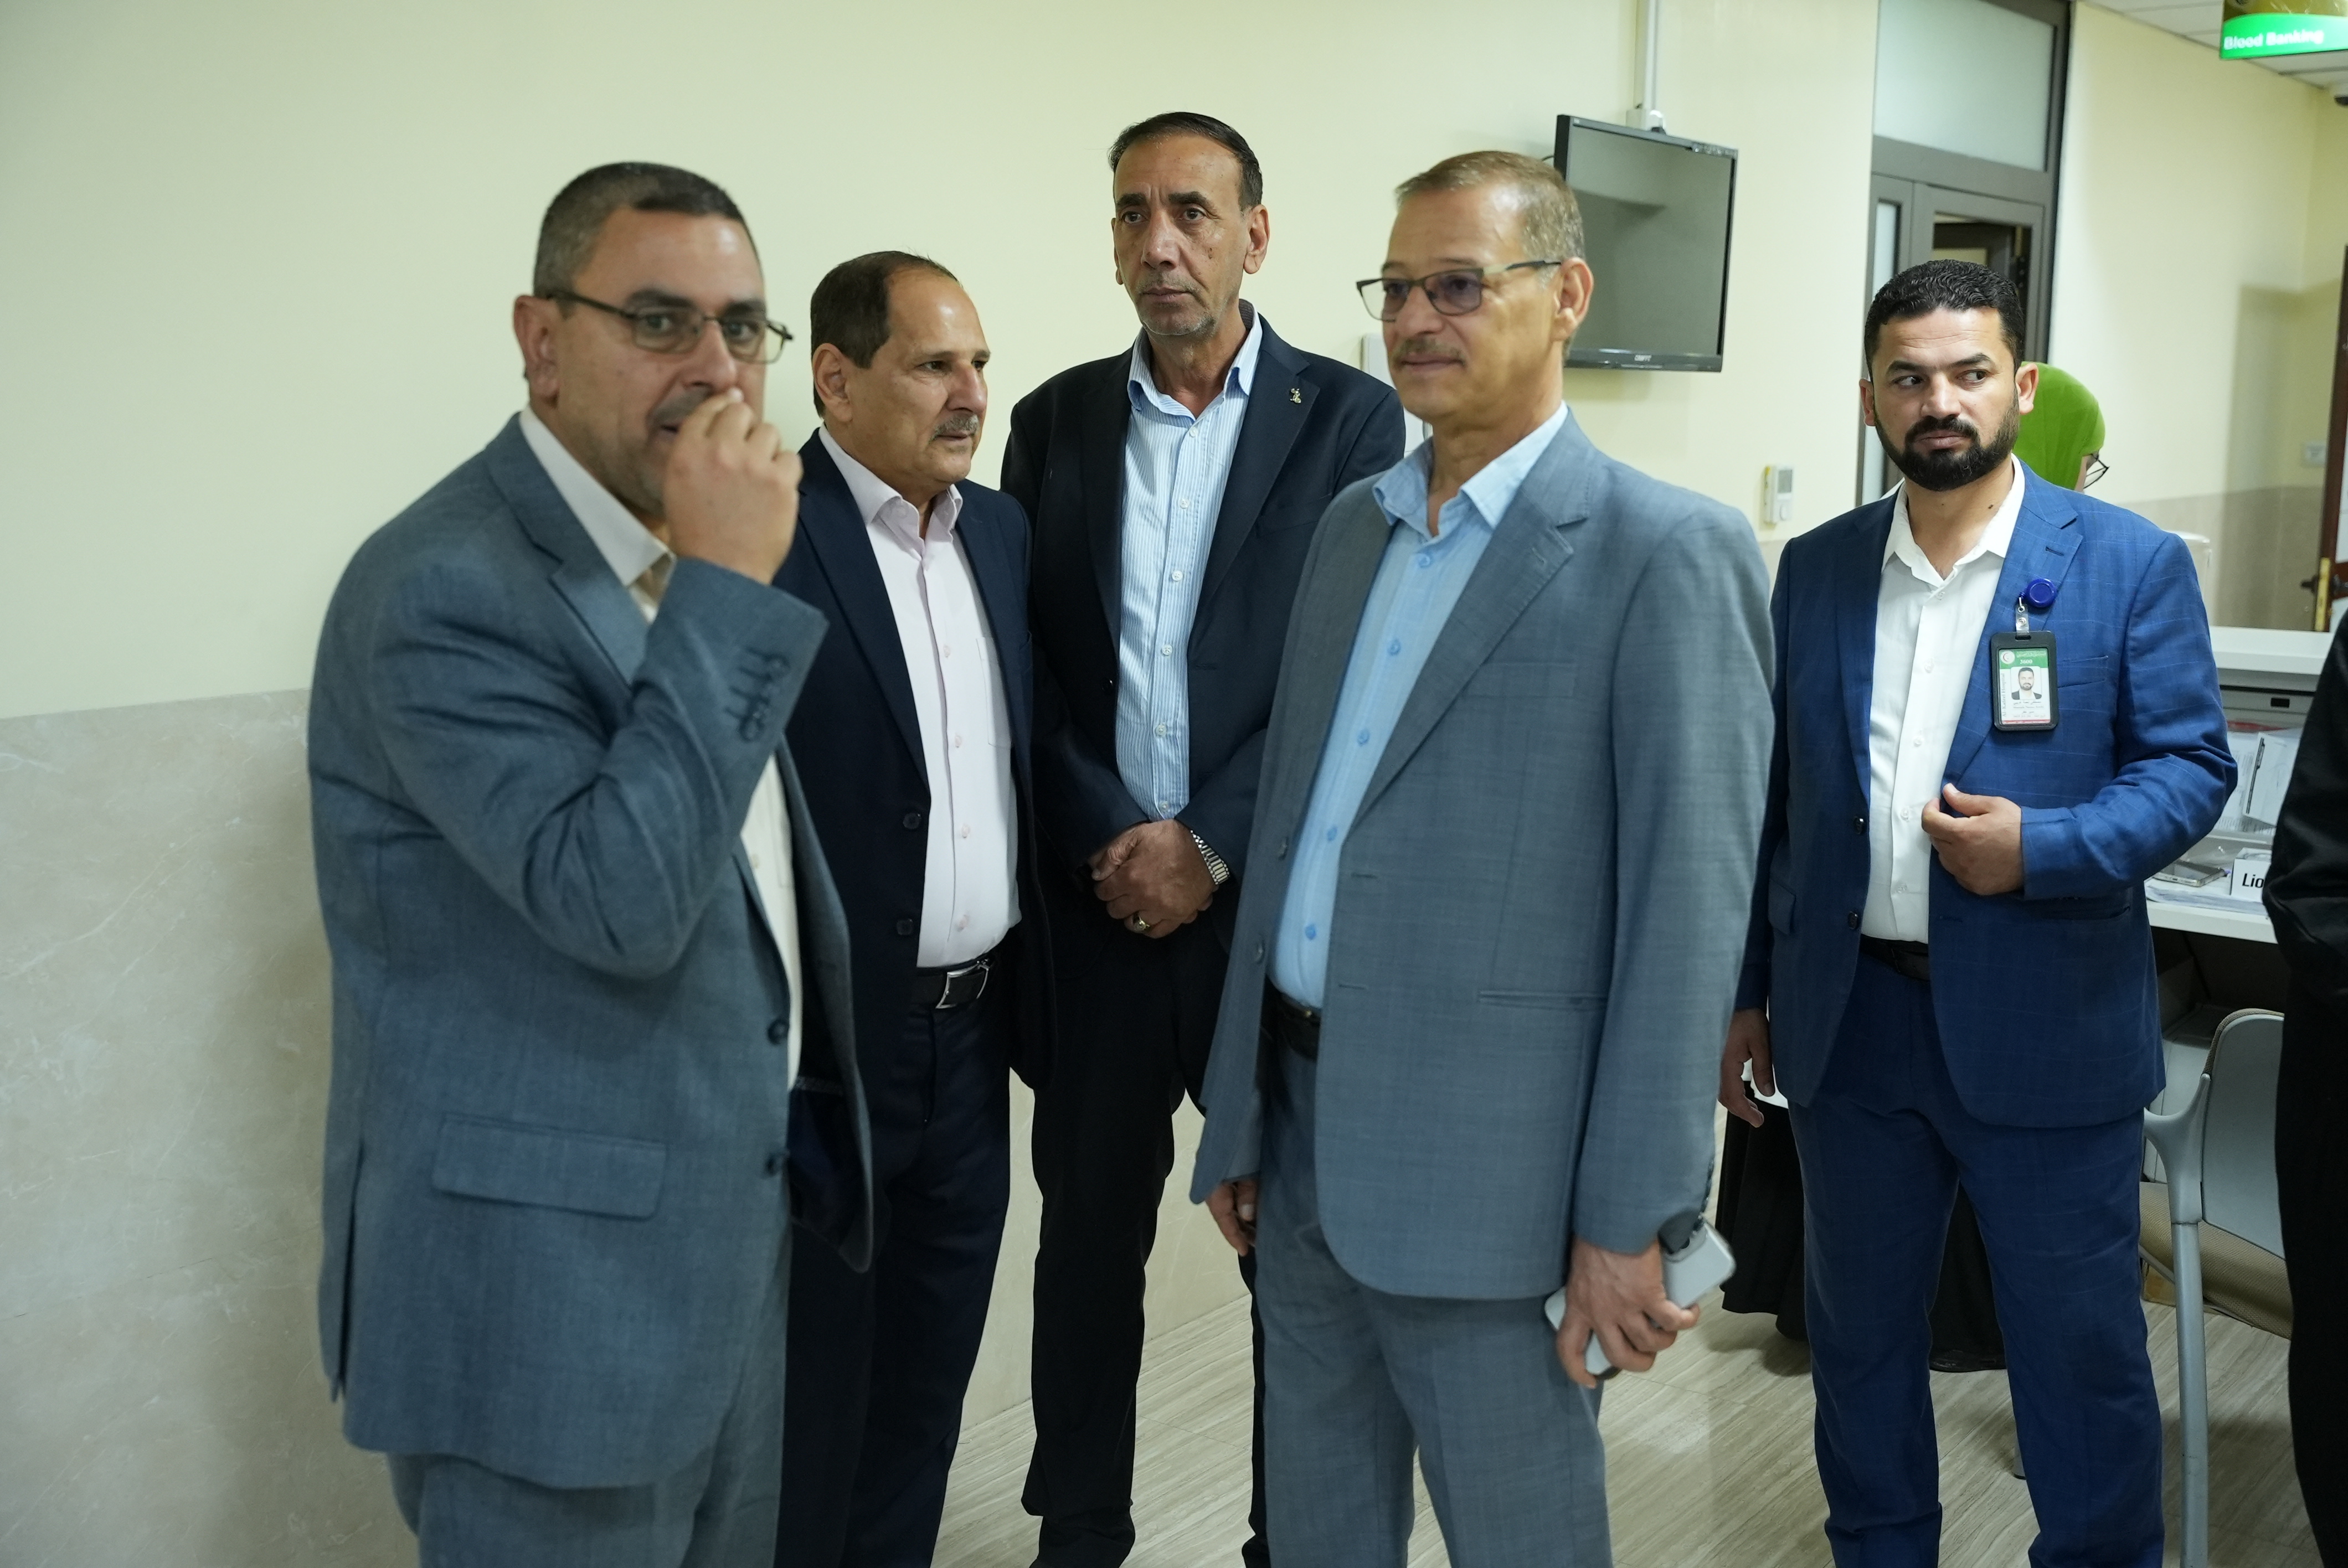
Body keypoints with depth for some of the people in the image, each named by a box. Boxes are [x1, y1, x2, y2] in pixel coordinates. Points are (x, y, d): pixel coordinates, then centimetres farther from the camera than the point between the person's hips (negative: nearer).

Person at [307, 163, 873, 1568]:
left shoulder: (692, 556, 8)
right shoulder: (443, 586, -20)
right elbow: (618, 900, -29)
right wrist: (726, 590, -28)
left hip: (726, 1233, 9)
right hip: (547, 1285, -8)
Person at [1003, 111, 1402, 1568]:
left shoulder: (1348, 416, -2)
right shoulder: (1057, 418, 7)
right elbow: (1027, 666, 3)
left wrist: (1214, 847, -13)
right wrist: (1108, 840, -10)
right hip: (1097, 896, 3)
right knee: (1088, 1232, 13)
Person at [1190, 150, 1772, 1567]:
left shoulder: (1668, 555, -11)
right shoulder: (1353, 525, 10)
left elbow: (1688, 910, -14)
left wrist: (1631, 1221, -15)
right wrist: (1242, 1113, 14)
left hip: (1488, 1168, -6)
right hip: (1303, 1132, 7)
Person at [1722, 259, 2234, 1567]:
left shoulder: (2131, 563, -3)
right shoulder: (1816, 570, 7)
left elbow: (2190, 766, -4)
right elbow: (1774, 796, 10)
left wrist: (2041, 848, -21)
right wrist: (1744, 992, 10)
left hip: (2045, 1030, -3)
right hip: (1850, 1019, 4)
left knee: (2080, 1349, 8)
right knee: (1860, 1334, 16)